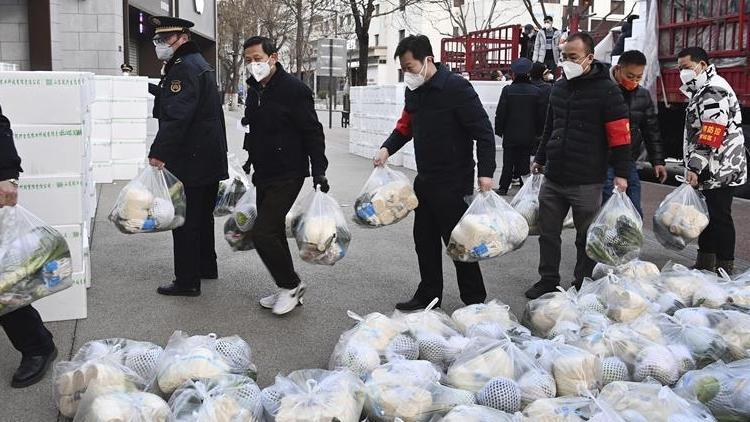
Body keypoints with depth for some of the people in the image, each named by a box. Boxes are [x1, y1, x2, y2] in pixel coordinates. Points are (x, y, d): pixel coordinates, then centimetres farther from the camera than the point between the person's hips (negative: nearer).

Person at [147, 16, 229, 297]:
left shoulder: (184, 68, -16)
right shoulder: (199, 64, 17)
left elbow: (176, 117, -27)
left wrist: (158, 153, -29)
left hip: (190, 161, -10)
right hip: (210, 158, 10)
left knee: (185, 221, -4)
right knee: (203, 215, 20)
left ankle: (187, 281, 2)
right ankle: (206, 267, 33)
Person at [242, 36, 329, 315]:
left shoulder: (294, 89, -14)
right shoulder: (254, 90, 10)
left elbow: (312, 132, -14)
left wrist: (319, 171, -18)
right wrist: (250, 159, 28)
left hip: (287, 175, -9)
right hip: (263, 174, 9)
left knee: (263, 234, -15)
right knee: (273, 233, 13)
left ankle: (291, 285, 4)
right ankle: (288, 291, 26)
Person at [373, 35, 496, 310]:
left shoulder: (456, 88, -17)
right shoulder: (414, 91, 7)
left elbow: (483, 131, -17)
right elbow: (406, 126, 18)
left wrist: (485, 172, -24)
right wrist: (387, 148, 0)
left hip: (454, 182, -8)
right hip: (425, 179, 8)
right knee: (424, 239, 14)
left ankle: (475, 302, 14)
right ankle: (428, 294, 28)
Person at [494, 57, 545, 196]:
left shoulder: (507, 90, -11)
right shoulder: (536, 91, -4)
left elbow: (500, 113, -8)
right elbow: (541, 114, 1)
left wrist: (499, 130, 3)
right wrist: (538, 131, 12)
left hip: (510, 134, -1)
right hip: (528, 135, 2)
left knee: (508, 162, 7)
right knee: (524, 161, 10)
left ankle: (503, 188, 11)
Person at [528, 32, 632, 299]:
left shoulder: (606, 90, -9)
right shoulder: (559, 87, 12)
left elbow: (620, 135, -11)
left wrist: (621, 173, -14)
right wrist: (540, 159, 27)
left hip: (587, 182, -6)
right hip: (553, 178, 6)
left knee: (586, 237, 6)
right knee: (548, 233, 11)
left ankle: (583, 285, 19)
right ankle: (548, 281, 24)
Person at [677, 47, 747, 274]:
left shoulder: (713, 91, -15)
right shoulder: (703, 90, 19)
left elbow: (711, 137, -24)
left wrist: (695, 167, -25)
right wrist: (695, 167, 21)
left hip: (719, 170, -11)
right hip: (712, 171, 11)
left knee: (719, 217, -7)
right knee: (707, 215, 16)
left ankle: (725, 267, -1)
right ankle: (705, 264, 25)